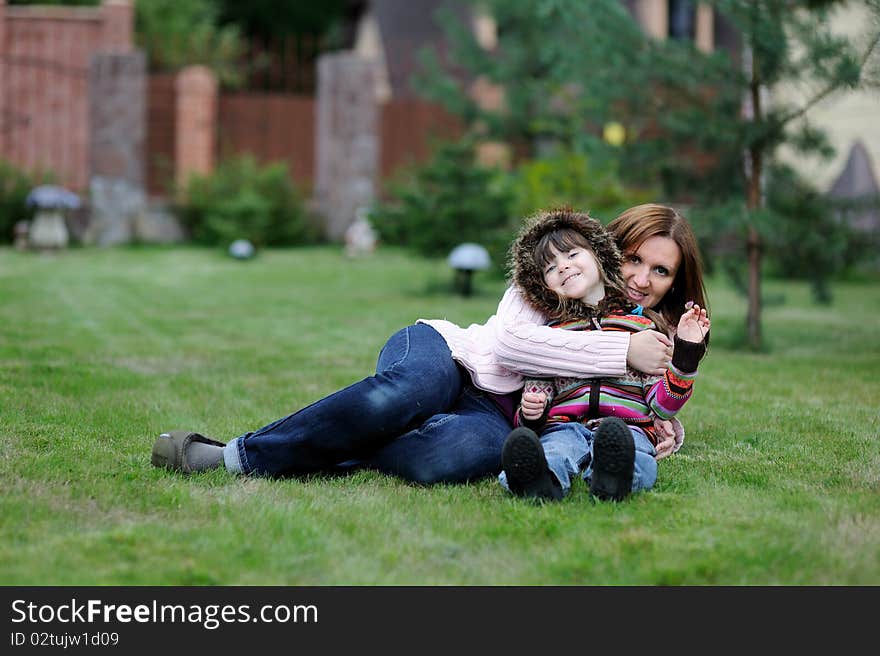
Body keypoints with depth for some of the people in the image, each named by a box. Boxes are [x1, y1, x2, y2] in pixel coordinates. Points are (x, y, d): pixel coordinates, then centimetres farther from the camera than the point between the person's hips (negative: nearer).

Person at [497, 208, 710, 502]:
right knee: (557, 446, -37)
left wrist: (686, 353, -1)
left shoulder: (644, 325, 19)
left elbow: (662, 406, 12)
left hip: (628, 425, 0)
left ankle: (610, 478, -70)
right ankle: (541, 481, -69)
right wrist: (530, 414, -4)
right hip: (565, 425, 0)